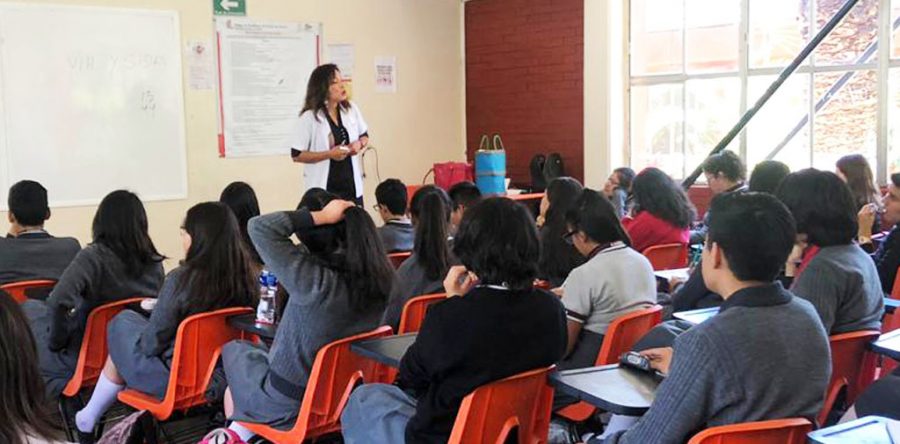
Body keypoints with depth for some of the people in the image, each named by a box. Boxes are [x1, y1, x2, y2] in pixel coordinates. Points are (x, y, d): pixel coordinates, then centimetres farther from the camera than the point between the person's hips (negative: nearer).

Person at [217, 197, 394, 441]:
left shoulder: (316, 280, -31)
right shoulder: (380, 281, -14)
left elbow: (259, 227, -27)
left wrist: (321, 216, -25)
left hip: (285, 403, -5)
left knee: (234, 349, 25)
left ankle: (239, 432, 37)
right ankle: (241, 433, 35)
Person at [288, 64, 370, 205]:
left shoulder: (352, 109, 3)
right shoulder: (308, 117, -12)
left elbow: (365, 136, 17)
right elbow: (297, 155, -12)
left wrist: (359, 144, -7)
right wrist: (329, 154, -20)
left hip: (352, 185, 5)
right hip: (324, 188, -5)